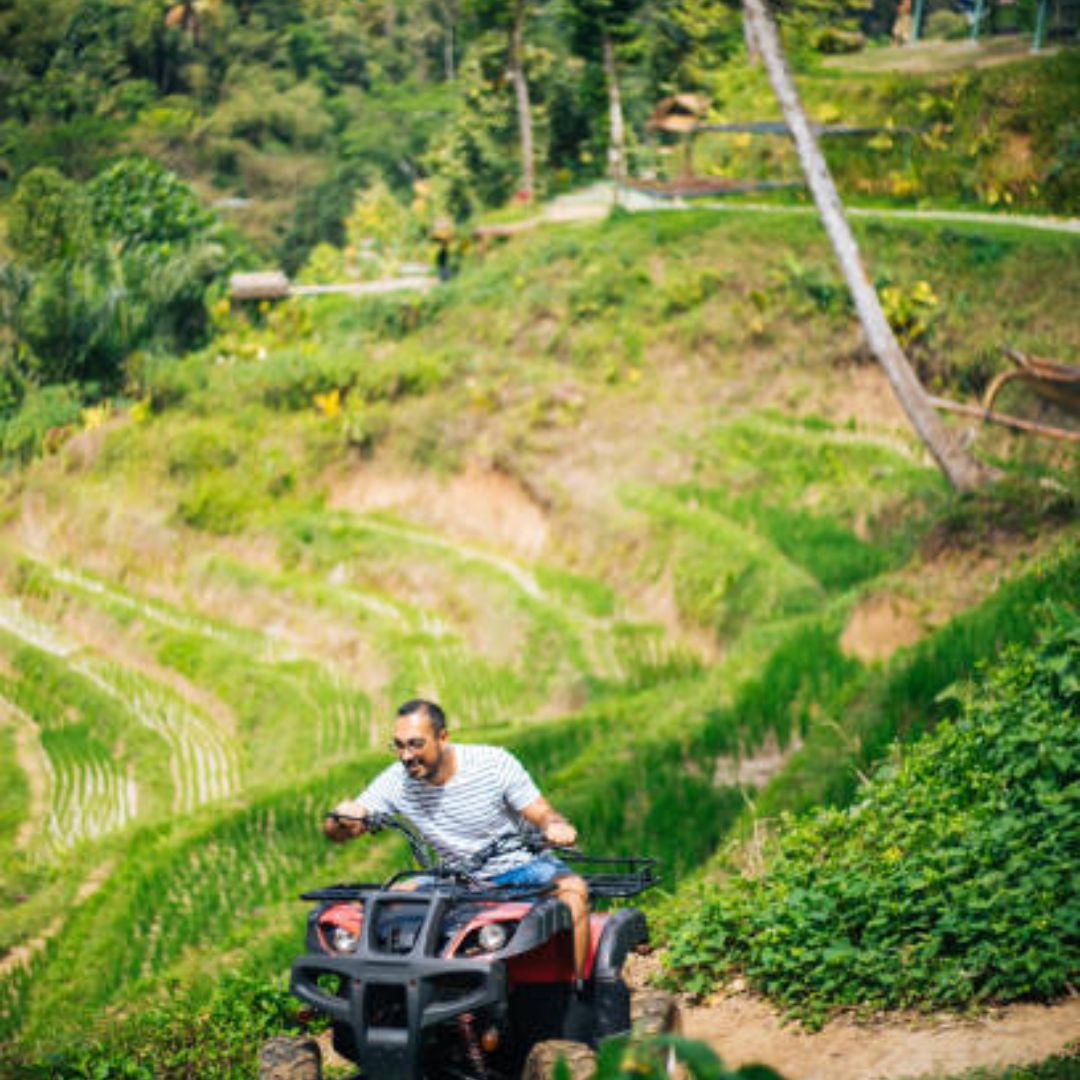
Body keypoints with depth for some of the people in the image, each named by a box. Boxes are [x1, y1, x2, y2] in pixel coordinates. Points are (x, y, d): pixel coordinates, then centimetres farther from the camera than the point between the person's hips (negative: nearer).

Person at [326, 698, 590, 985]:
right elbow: (335, 832, -9)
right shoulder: (397, 781, -8)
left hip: (522, 867, -3)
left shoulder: (494, 763, -14)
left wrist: (556, 828, -37)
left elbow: (543, 815, -11)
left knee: (573, 889, -32)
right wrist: (342, 820, -35)